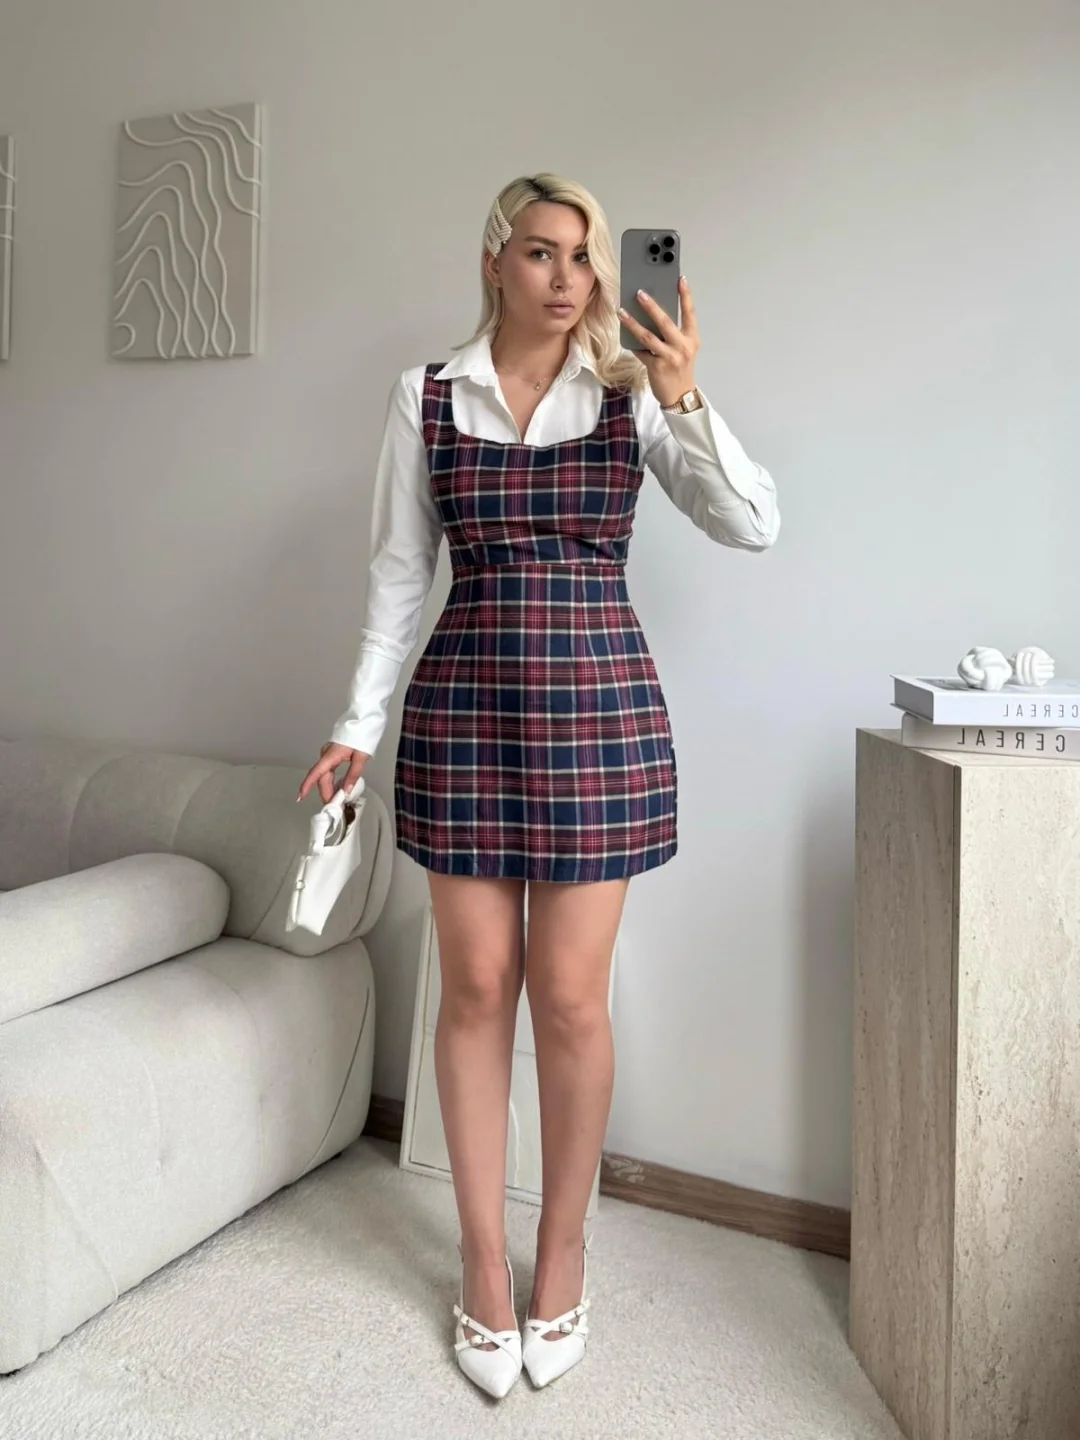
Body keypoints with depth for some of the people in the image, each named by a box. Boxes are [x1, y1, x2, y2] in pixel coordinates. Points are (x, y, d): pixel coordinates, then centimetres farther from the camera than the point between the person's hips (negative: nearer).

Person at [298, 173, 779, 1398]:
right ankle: (483, 1261, 26)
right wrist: (360, 724, 4)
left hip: (599, 706, -1)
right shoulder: (426, 398, 6)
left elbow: (753, 527, -6)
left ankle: (562, 1250, 28)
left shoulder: (632, 395, 3)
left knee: (569, 995, 4)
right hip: (463, 706, 1)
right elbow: (399, 574, 7)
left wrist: (685, 399, -19)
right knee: (476, 986, 7)